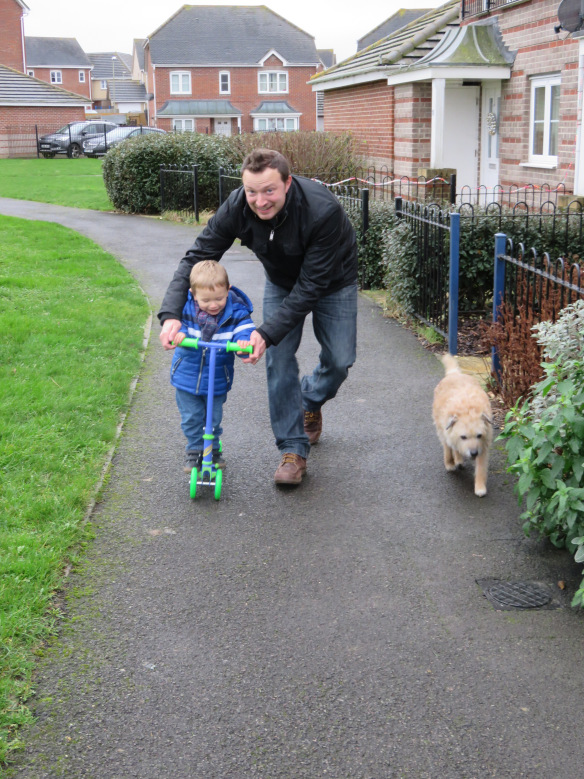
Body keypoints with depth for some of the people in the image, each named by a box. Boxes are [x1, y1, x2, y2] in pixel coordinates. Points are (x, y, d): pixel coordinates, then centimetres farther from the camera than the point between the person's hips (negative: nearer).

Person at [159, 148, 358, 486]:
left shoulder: (323, 210, -41)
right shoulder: (237, 207, -29)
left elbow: (311, 285, -37)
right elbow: (197, 257, -23)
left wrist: (268, 332, -43)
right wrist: (170, 313, -38)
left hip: (333, 280, -2)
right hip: (283, 280, 2)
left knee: (340, 360, -3)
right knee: (279, 357, -9)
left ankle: (311, 402, 32)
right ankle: (294, 450, -1)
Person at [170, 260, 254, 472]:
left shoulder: (235, 311, -13)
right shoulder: (186, 308, -11)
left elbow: (245, 329, -19)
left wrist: (244, 340, -43)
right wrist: (179, 333, -34)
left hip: (217, 378, 0)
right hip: (187, 375, 1)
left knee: (214, 418, 14)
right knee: (191, 418, 9)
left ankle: (213, 449, 36)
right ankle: (194, 450, 29)